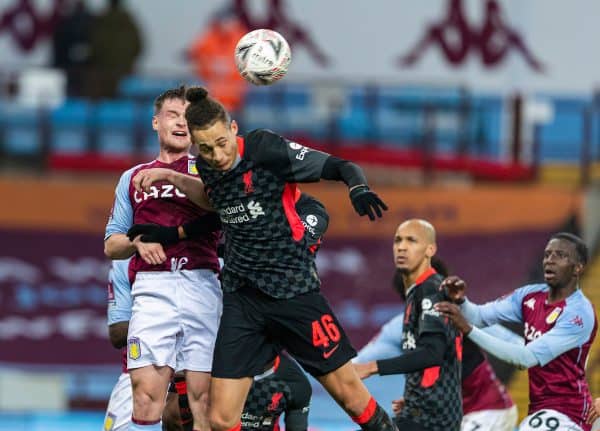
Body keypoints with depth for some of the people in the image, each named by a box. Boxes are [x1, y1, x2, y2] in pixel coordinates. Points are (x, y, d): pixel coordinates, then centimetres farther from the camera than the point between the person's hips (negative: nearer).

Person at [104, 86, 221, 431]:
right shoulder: (133, 178, 21)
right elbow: (111, 245, 21)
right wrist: (138, 241, -2)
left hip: (202, 285, -1)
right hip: (153, 287, 1)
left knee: (205, 396, -5)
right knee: (147, 392, -13)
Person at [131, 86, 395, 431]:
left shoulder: (267, 150, -14)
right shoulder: (209, 166, 2)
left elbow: (341, 167, -14)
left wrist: (358, 188, -34)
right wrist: (170, 177, 18)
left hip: (294, 289, -4)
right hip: (241, 298, 4)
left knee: (350, 394, -2)